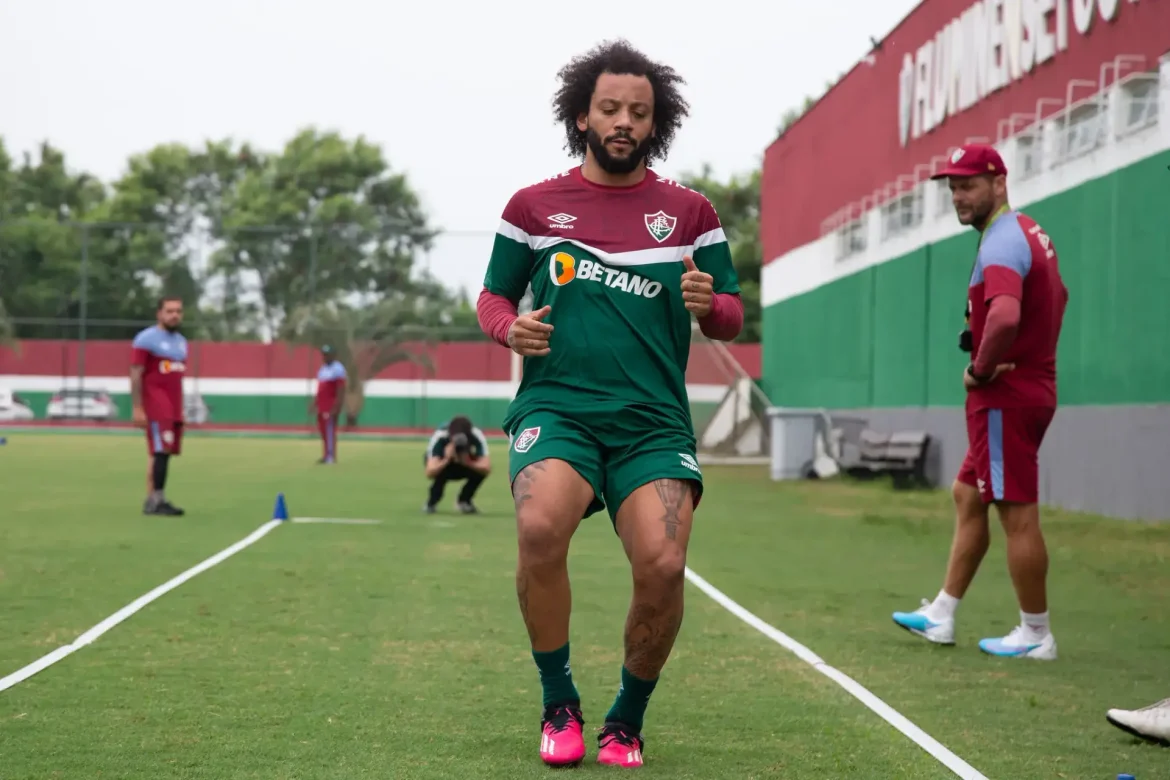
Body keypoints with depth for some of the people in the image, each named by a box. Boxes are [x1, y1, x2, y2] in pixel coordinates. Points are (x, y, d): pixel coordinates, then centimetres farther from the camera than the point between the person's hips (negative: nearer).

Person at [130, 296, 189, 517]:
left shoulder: (181, 342, 18)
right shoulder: (146, 339, -7)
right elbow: (135, 375, -11)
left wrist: (181, 409, 19)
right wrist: (137, 408, -16)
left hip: (174, 408, 8)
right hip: (155, 406, -8)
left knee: (164, 453, 6)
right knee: (161, 451, -14)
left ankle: (155, 500, 8)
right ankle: (154, 501, -13)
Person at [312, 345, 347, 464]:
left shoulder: (337, 369, -11)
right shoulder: (322, 369, 18)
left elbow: (341, 390, -16)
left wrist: (337, 406, -23)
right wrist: (314, 403, 18)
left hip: (331, 405, -9)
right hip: (322, 405, 9)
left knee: (330, 429, -11)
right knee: (322, 429, 9)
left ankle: (331, 456, -11)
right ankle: (326, 456, 13)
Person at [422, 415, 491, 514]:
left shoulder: (477, 436, -32)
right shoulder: (439, 437, -37)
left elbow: (487, 468, -37)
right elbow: (429, 473, -45)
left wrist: (467, 462, -50)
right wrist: (446, 460, -58)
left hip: (468, 463, 3)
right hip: (442, 462, -2)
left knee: (482, 468, -28)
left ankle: (464, 500, 0)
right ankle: (431, 502, -8)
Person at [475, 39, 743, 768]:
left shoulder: (690, 210, 10)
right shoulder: (534, 205, 9)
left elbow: (733, 317, 12)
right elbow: (493, 296, 17)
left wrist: (710, 303, -12)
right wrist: (510, 327, -6)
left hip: (654, 421, 1)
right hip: (556, 406, -1)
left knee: (663, 565, -20)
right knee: (540, 527, -31)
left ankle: (627, 721, 8)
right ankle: (560, 706, -8)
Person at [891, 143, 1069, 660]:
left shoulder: (1001, 243, -18)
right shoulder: (1030, 233, 14)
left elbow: (1004, 317, -36)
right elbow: (1056, 297, 32)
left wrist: (980, 368, -20)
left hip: (1005, 397, -11)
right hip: (1031, 386, 11)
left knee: (1017, 514, -4)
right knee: (968, 497, 16)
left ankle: (1037, 636, 4)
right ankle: (941, 616, 23)